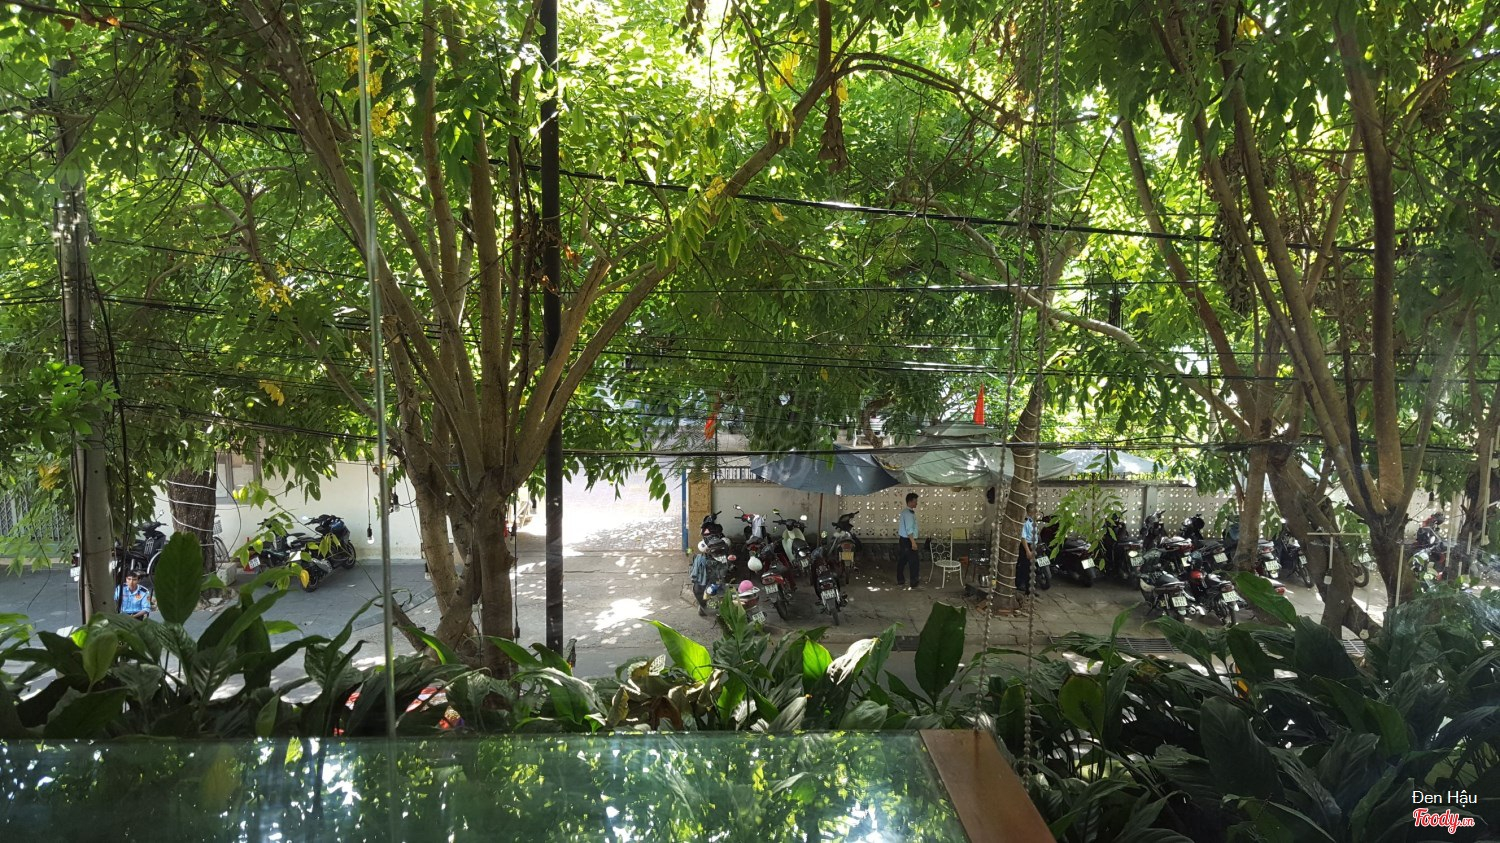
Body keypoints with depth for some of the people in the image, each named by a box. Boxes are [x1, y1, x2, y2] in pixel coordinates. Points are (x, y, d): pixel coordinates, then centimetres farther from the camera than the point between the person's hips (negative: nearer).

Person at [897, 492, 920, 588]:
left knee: (902, 560, 15)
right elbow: (909, 530, -24)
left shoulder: (904, 512, 12)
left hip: (902, 540, 10)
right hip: (908, 541, -10)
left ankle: (900, 580, 22)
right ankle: (913, 582, 0)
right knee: (914, 561, -4)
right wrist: (913, 542, -23)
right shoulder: (909, 513, -19)